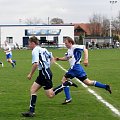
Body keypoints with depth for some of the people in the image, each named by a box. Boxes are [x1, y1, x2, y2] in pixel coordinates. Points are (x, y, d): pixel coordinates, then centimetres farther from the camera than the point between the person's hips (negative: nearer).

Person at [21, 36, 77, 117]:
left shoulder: (35, 50, -12)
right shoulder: (43, 49, 16)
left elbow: (35, 64, -23)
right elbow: (52, 59, 23)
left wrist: (30, 74, -13)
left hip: (45, 74, -10)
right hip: (43, 73, 10)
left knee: (50, 95, -4)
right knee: (33, 90, 7)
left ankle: (66, 84, -1)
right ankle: (31, 111, 5)